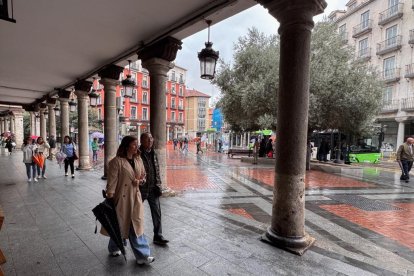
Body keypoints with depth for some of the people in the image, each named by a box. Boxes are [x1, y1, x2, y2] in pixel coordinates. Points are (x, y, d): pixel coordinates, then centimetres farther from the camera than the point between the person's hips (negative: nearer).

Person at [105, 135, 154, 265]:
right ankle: (114, 248, 43)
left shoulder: (138, 160, 4)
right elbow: (112, 181, -16)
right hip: (122, 197, -5)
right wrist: (109, 199, -17)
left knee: (137, 225, 7)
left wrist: (140, 181, -6)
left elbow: (143, 175, 15)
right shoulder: (117, 161, -15)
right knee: (120, 224, 15)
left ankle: (142, 256, 14)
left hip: (135, 197, 5)